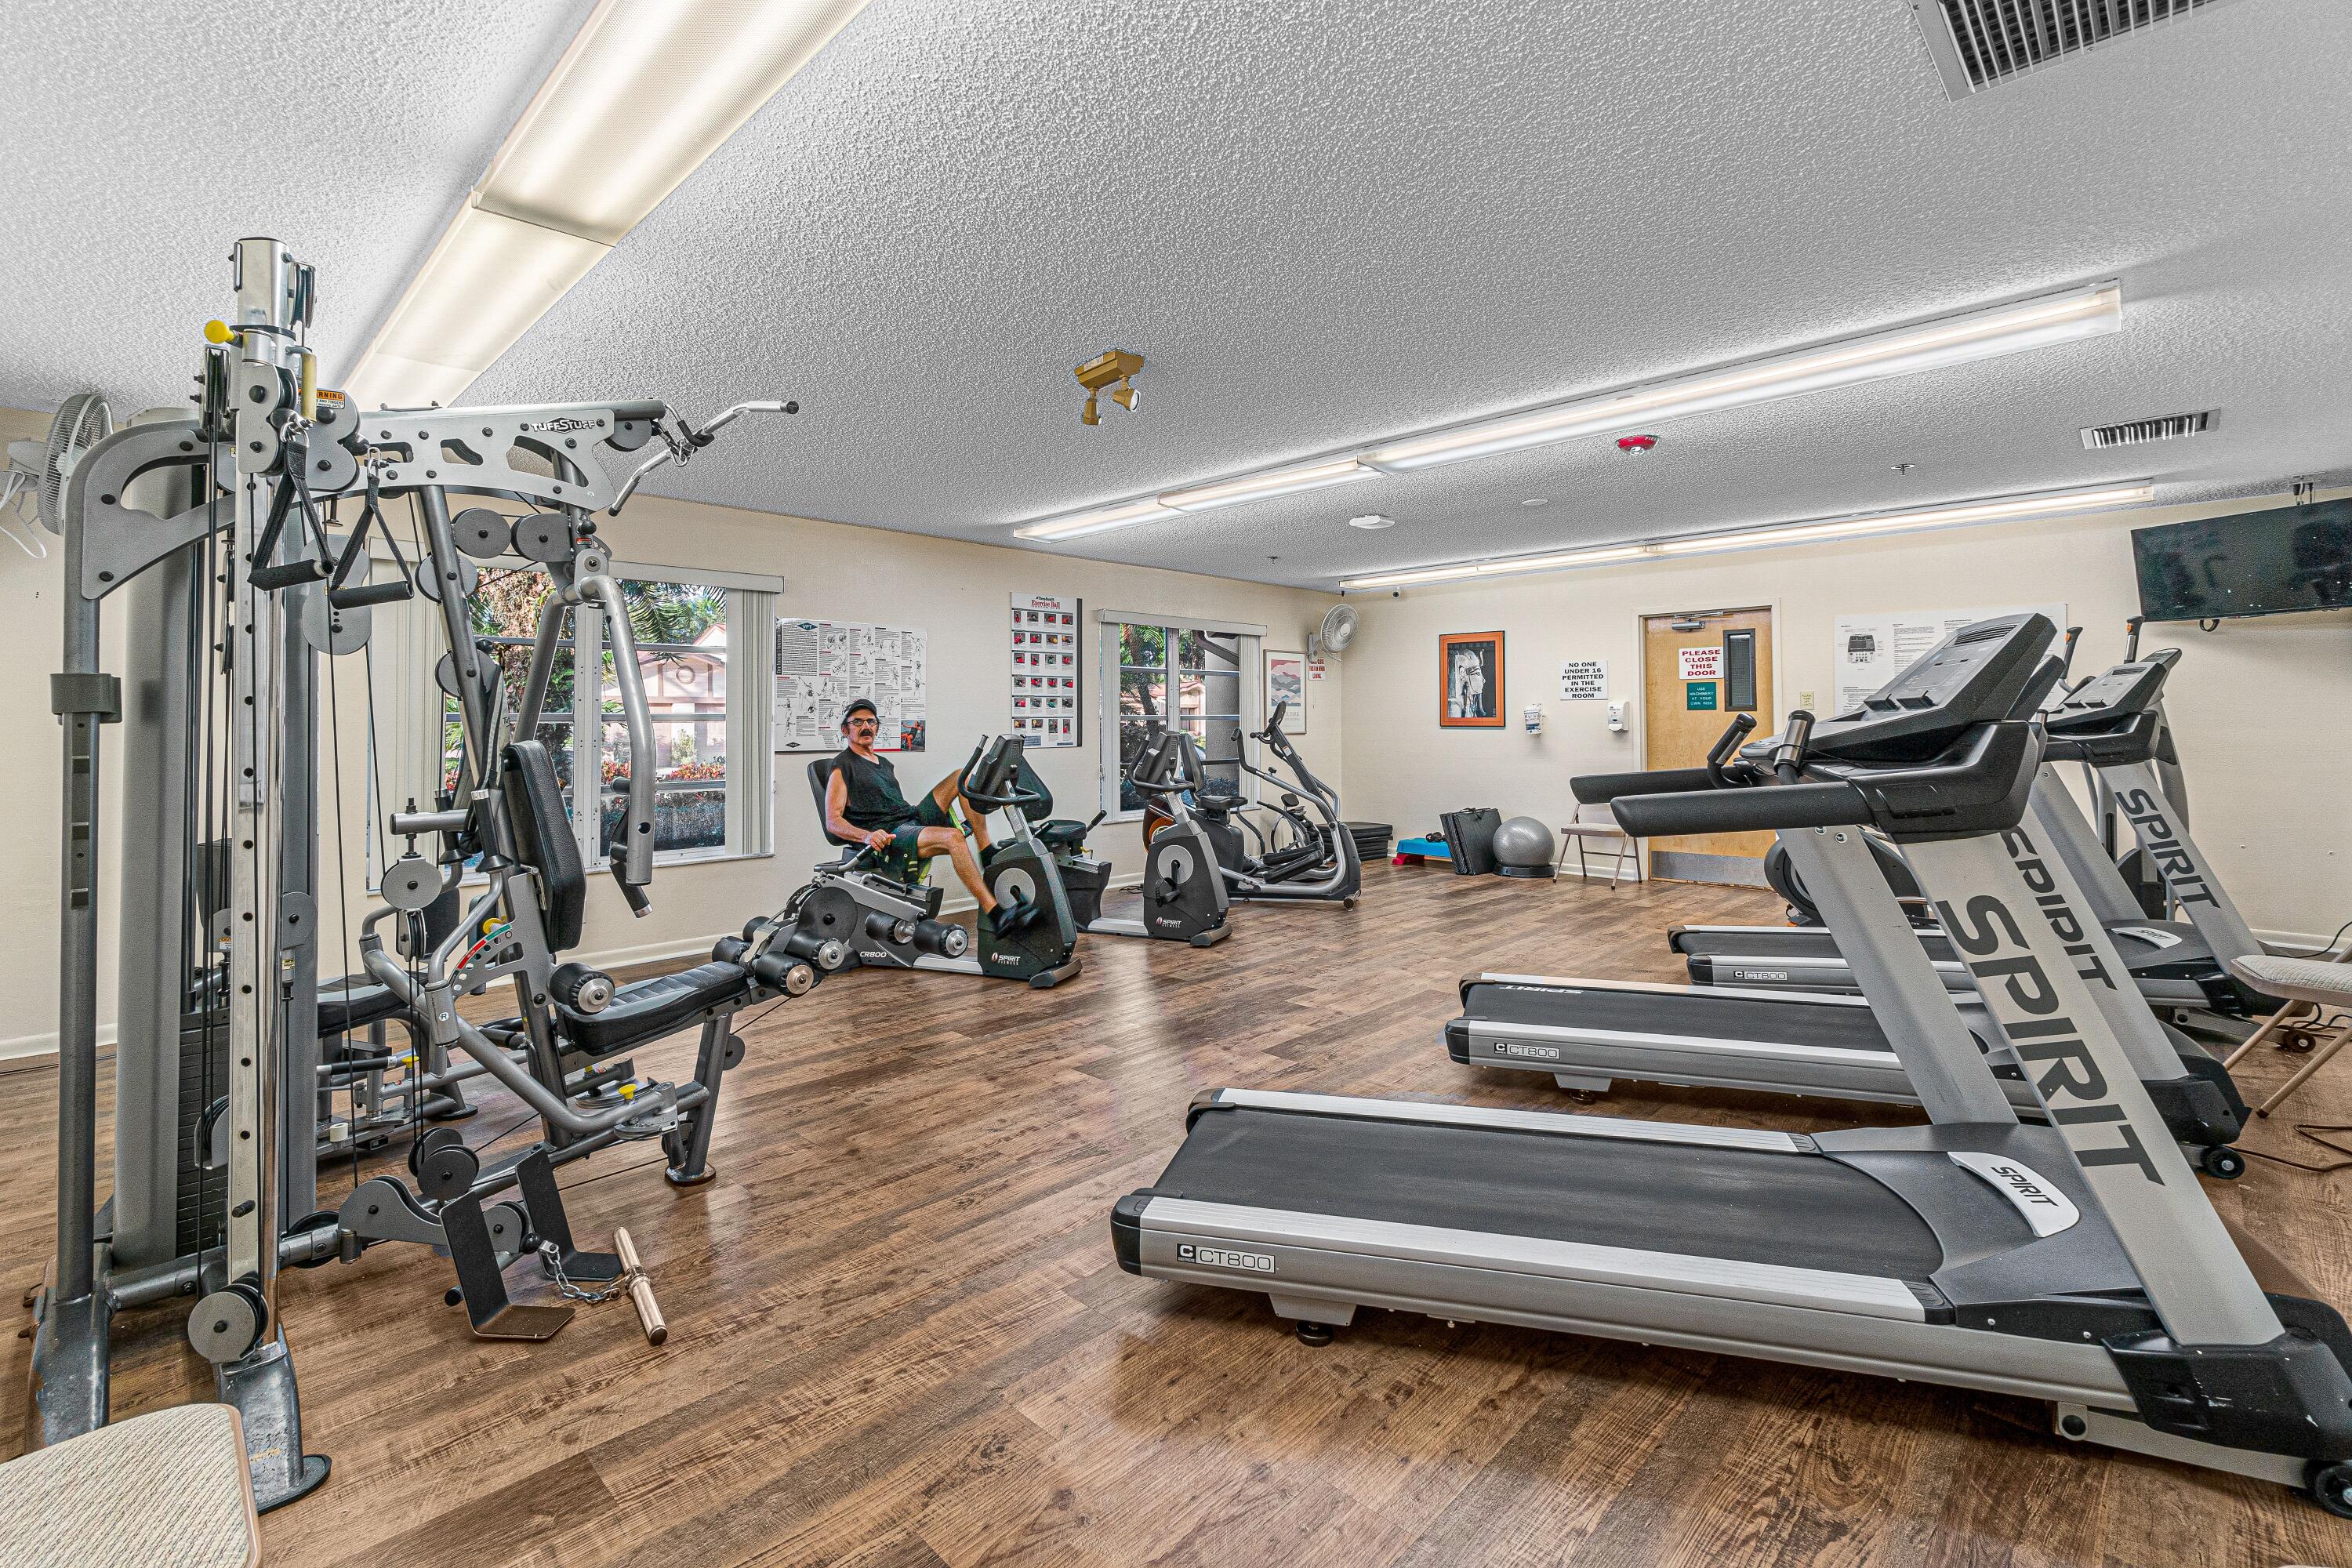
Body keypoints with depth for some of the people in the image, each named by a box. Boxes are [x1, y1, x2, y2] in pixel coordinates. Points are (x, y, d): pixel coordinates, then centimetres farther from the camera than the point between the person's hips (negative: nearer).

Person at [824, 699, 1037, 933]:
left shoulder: (885, 763, 27)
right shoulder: (843, 767, 2)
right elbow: (833, 822, -8)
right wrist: (867, 836, -26)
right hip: (888, 838, -8)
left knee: (963, 776, -3)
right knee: (952, 837, -35)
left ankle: (988, 853, -12)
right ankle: (995, 914, -42)